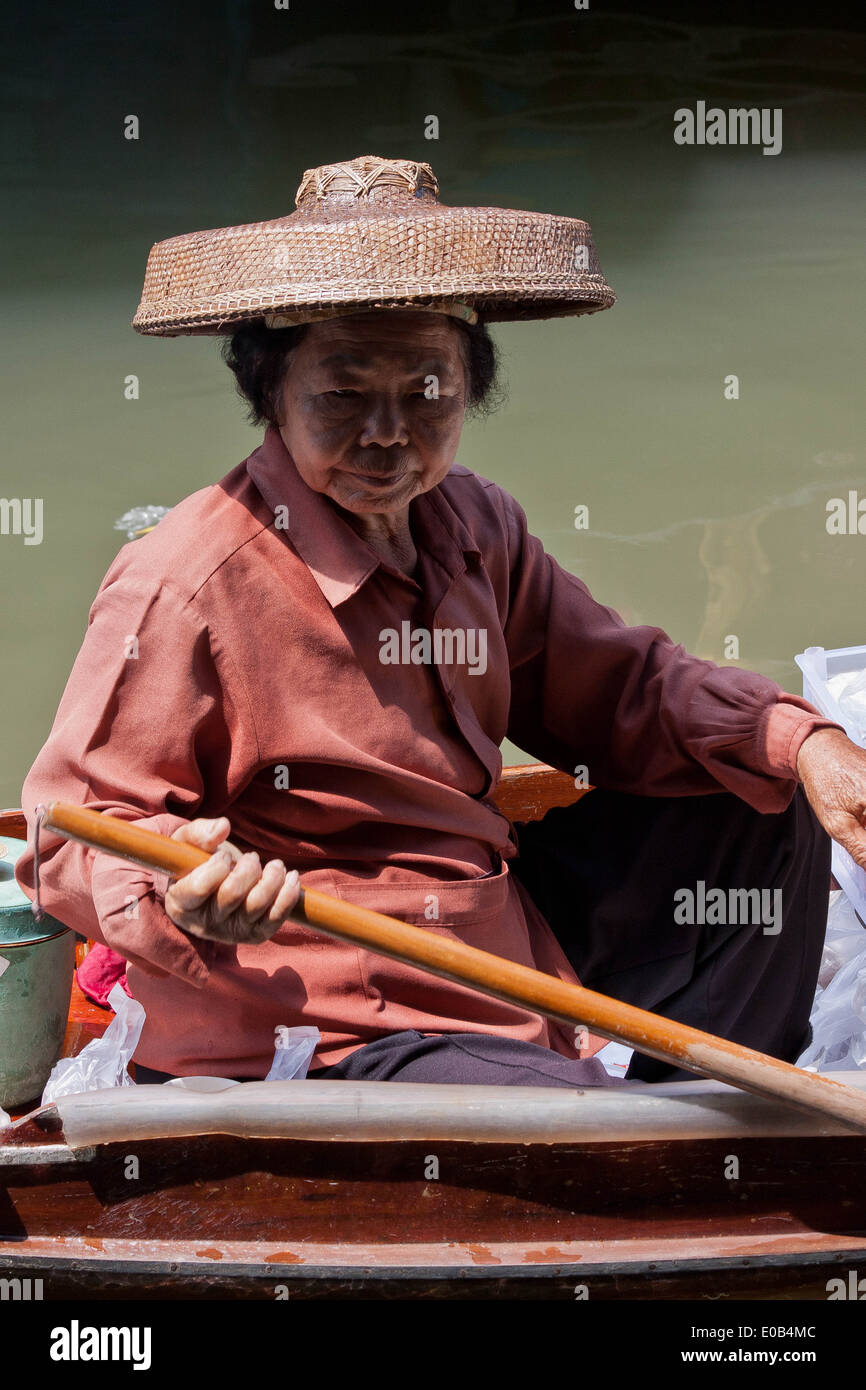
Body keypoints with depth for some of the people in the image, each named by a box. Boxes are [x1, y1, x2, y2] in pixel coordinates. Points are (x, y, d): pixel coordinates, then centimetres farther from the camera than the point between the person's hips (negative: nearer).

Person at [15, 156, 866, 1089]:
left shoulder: (472, 525, 5)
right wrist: (180, 895, -40)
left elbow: (620, 689, 9)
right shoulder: (181, 588, -21)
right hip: (317, 1038, -9)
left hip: (506, 934, 9)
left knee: (761, 816, 13)